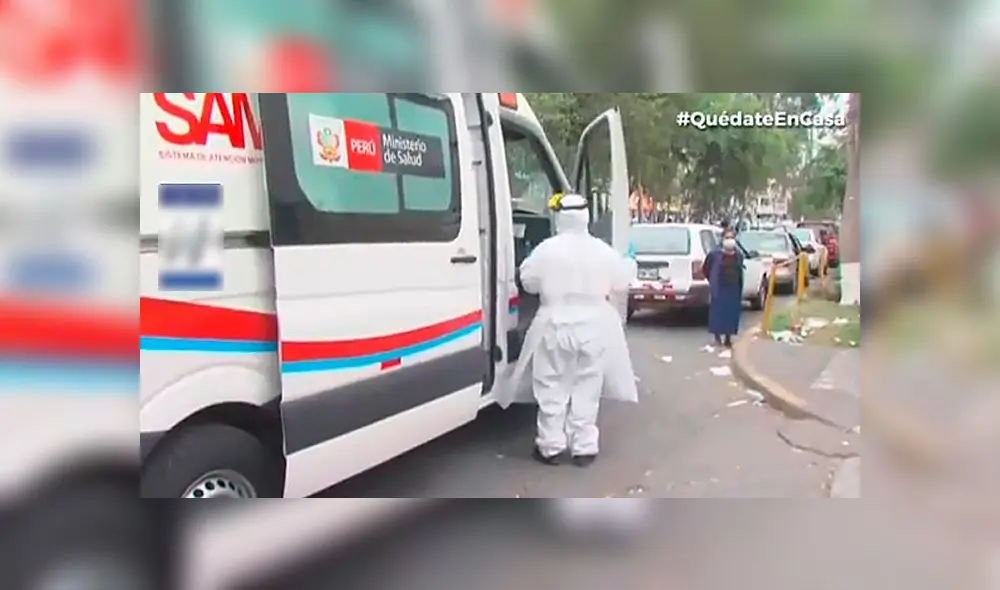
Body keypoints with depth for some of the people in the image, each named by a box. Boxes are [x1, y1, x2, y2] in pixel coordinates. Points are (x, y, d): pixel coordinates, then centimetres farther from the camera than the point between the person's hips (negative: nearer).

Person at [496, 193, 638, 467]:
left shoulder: (546, 249, -9)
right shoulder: (603, 251, -3)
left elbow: (528, 282, -1)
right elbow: (621, 285, 6)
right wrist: (629, 265, 26)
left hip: (555, 326, -2)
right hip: (593, 327, 2)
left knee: (553, 389, 7)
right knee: (586, 389, 9)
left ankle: (551, 447, 12)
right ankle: (584, 447, 13)